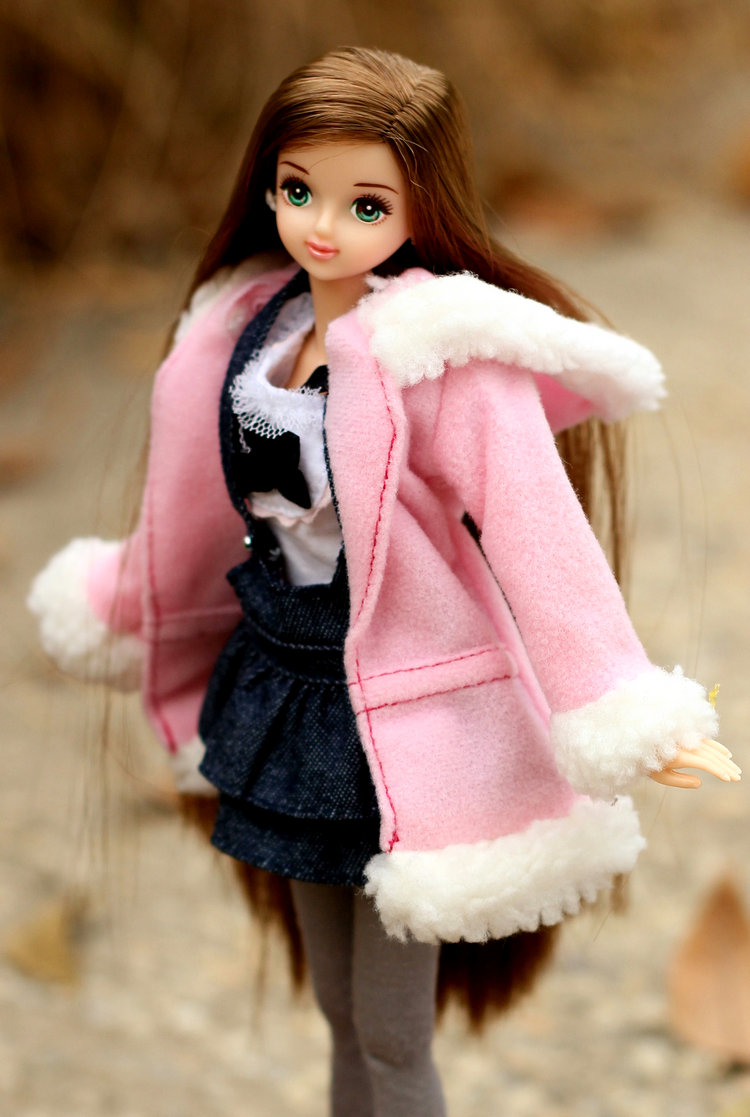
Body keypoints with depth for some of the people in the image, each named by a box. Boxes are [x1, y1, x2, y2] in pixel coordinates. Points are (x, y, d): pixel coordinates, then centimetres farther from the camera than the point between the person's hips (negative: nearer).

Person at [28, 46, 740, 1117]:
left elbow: (536, 530, -22)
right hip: (282, 693, 6)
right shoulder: (248, 327, 2)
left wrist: (625, 717, -30)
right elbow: (200, 510, 18)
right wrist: (118, 606, 32)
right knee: (341, 1012, 19)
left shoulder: (451, 354, -18)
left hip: (408, 718, -6)